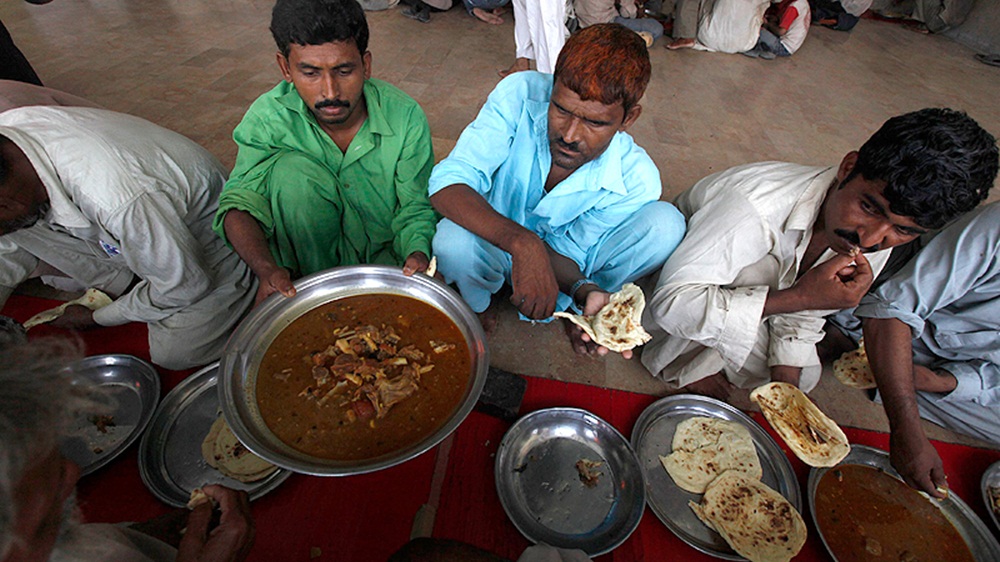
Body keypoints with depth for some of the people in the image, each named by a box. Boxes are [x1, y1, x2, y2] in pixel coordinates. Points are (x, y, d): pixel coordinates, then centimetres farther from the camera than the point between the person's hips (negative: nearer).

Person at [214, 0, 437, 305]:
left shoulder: (405, 117, -16)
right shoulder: (268, 117, -14)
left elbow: (415, 206, -12)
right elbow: (242, 200, -17)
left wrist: (418, 253, -34)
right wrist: (266, 268, -38)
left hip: (386, 252, 0)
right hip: (311, 251, 1)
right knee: (290, 169, -26)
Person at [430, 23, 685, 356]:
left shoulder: (636, 180, -23)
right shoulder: (520, 95, -26)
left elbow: (562, 252, -15)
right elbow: (447, 181, -32)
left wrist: (585, 291, -39)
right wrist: (522, 242, -47)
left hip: (560, 257, 1)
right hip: (495, 245, 0)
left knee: (665, 223, -22)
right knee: (453, 241, -37)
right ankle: (475, 307, 1)